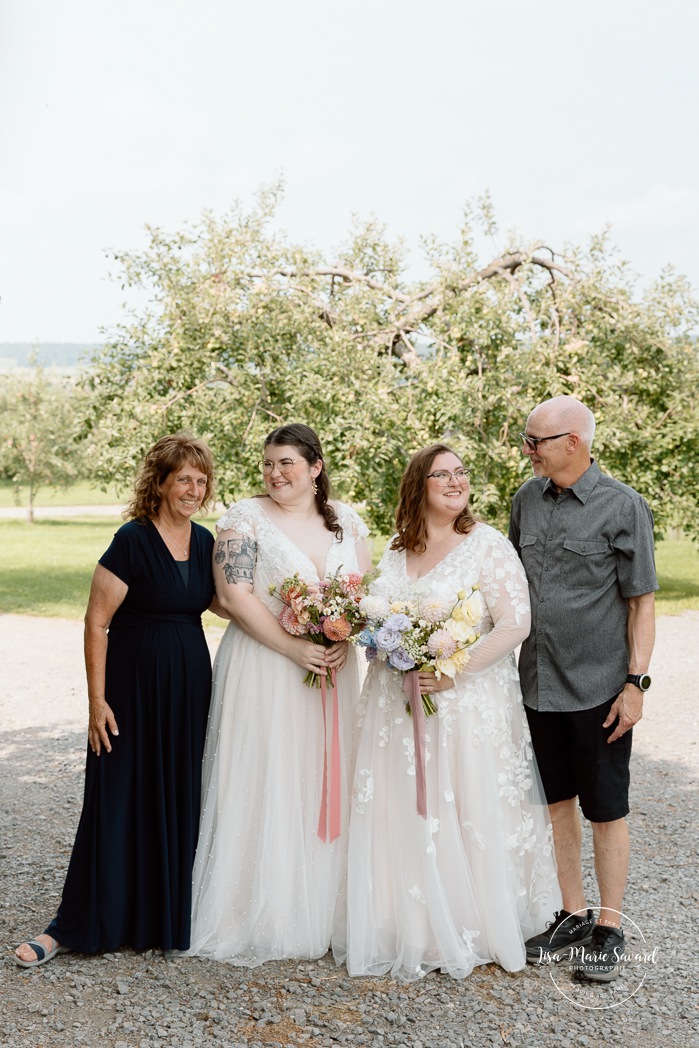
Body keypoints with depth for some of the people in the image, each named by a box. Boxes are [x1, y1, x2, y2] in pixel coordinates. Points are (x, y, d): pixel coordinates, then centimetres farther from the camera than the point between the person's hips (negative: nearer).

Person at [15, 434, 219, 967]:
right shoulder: (133, 541, -13)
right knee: (118, 799, 0)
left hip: (191, 686, 5)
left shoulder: (205, 541, 5)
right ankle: (74, 927, 12)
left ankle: (172, 914, 29)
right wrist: (98, 699, -15)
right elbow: (96, 623, -13)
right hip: (135, 686, -5)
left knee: (181, 799, 12)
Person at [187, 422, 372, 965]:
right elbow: (235, 595, -13)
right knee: (266, 783, -1)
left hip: (333, 669, 4)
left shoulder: (345, 520, 9)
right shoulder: (245, 518, -4)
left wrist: (346, 639, -11)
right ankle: (262, 916, 11)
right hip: (265, 670, -4)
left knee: (325, 783, 9)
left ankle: (319, 911, 22)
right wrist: (295, 648, -17)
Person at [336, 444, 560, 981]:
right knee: (400, 817, 10)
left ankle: (470, 931, 20)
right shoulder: (397, 550, 10)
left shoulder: (487, 545, -8)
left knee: (464, 814, 1)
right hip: (396, 705, 5)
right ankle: (411, 930, 25)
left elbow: (516, 624, -15)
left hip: (466, 703, -5)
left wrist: (453, 673, -22)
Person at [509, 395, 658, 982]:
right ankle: (573, 917, 30)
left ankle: (609, 930, 21)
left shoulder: (623, 507, -10)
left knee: (607, 811, 7)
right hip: (538, 683, 5)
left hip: (598, 686, -5)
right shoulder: (528, 499, 6)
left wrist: (636, 682, -13)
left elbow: (642, 602, -8)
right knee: (558, 802, 15)